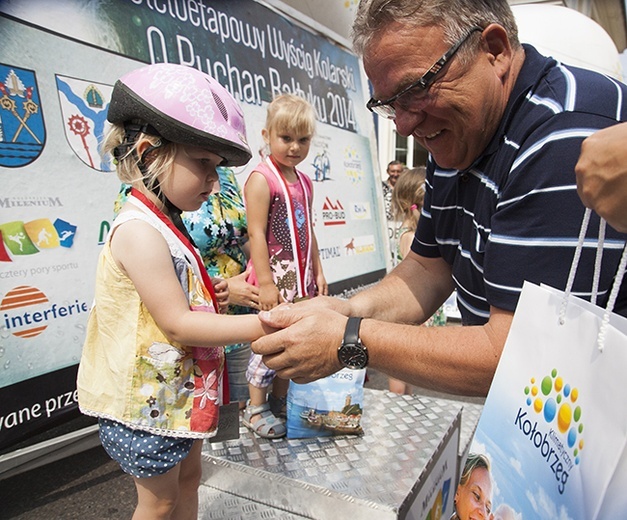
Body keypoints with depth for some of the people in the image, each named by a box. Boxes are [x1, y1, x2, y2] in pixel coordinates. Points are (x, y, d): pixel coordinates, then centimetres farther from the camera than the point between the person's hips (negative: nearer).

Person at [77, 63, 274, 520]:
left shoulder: (165, 226, 5)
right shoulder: (139, 231, -25)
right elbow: (177, 324, -27)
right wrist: (259, 325, -28)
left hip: (179, 391, 9)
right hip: (148, 399, -9)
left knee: (188, 480, 24)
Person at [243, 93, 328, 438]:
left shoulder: (304, 182, 13)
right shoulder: (261, 179, -10)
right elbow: (256, 233, -15)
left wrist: (317, 272, 15)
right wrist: (266, 282, -19)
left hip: (301, 277, 7)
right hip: (274, 275, -7)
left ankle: (280, 401, 31)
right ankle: (256, 408, 18)